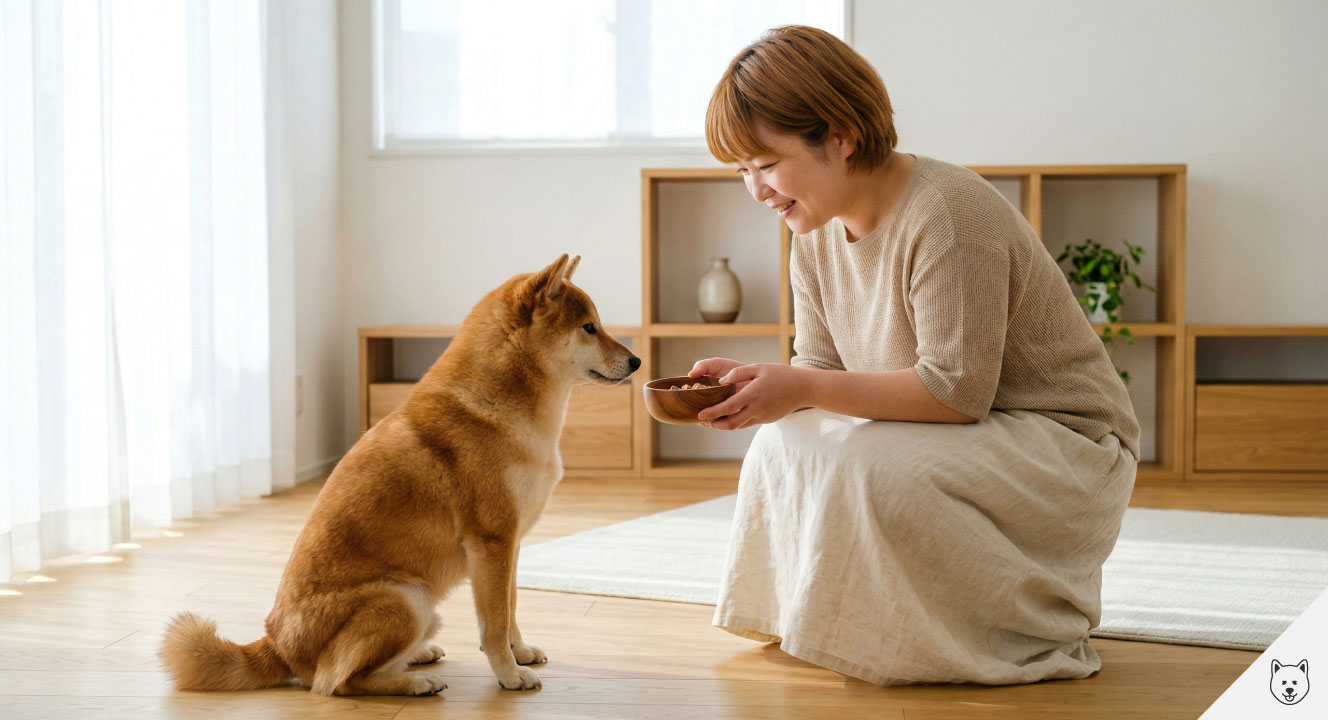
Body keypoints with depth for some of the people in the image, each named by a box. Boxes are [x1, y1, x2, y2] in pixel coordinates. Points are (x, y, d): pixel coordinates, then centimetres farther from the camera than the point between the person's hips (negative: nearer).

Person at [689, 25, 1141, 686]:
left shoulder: (947, 215, -25)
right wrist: (757, 381, -16)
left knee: (864, 469, -30)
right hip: (954, 436, 8)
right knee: (785, 441, -5)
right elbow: (819, 366, 6)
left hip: (1063, 444, -8)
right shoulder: (817, 233, 2)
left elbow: (956, 391, -27)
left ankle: (1039, 635, -10)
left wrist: (804, 389, -30)